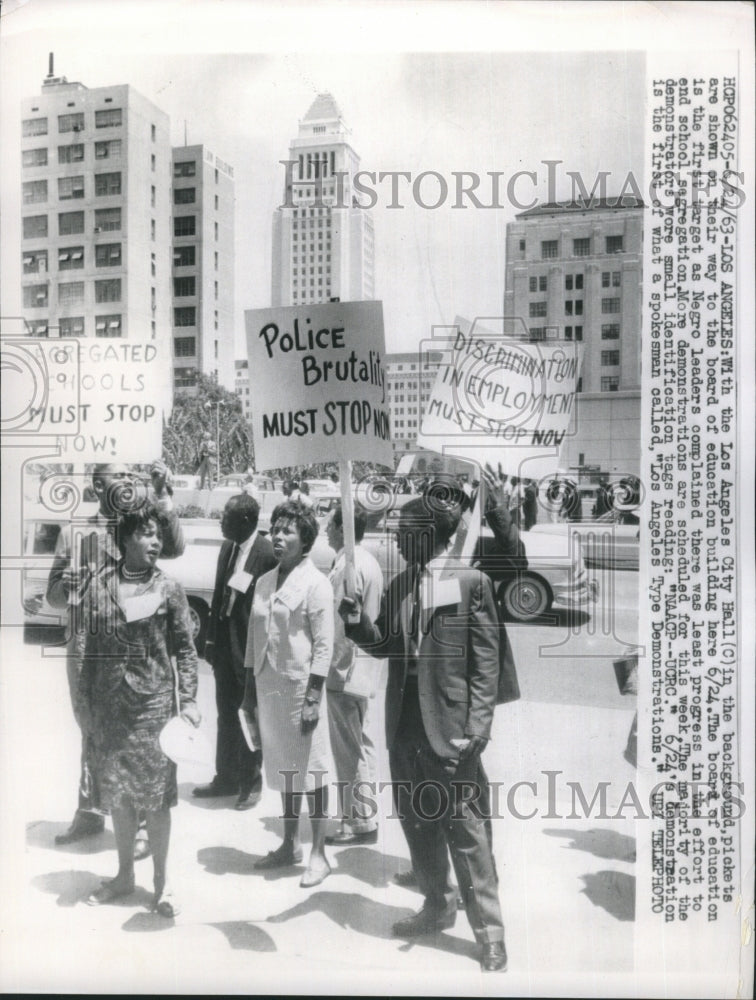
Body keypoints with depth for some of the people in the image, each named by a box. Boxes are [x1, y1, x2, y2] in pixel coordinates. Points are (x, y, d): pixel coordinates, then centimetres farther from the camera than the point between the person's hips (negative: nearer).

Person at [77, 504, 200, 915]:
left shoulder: (168, 589, -3)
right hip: (109, 705, 2)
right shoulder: (99, 584, 1)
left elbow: (185, 649, -1)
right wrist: (85, 700, 3)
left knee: (156, 795, 5)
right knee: (117, 795, 14)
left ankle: (161, 883, 21)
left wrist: (188, 700, -7)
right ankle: (124, 875, 32)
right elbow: (88, 645, 5)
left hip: (154, 703, -2)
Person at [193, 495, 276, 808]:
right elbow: (219, 595, 12)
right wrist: (211, 639, 11)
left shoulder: (267, 554, -17)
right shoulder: (227, 549, 6)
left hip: (251, 650, -7)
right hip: (225, 645, 7)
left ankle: (251, 782, 25)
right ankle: (226, 778, 33)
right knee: (226, 715, 18)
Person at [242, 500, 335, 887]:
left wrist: (313, 698, -17)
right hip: (269, 685, 6)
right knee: (283, 766, 16)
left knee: (309, 768, 1)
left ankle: (318, 854, 13)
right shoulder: (264, 582, 9)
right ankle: (290, 844, 30)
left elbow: (324, 645, -13)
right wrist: (249, 688, 11)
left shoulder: (315, 583, -10)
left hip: (301, 685, -6)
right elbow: (254, 638, 13)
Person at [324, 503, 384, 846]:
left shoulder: (347, 567, -18)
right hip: (363, 671, 10)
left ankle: (360, 821, 8)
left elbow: (340, 622, -22)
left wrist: (335, 667, -16)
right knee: (361, 744, 17)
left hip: (344, 672, -10)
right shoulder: (368, 561, 11)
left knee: (349, 749, 0)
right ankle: (362, 814, 27)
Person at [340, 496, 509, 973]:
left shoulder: (471, 582, -8)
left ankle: (490, 932, 14)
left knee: (464, 829, 0)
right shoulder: (400, 584, 9)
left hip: (448, 721, -6)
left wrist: (478, 725, -14)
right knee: (417, 822, 17)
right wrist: (357, 621, -10)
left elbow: (486, 659, -9)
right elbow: (385, 644, 9)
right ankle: (438, 907, 36)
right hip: (405, 720, 6)